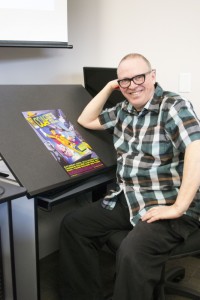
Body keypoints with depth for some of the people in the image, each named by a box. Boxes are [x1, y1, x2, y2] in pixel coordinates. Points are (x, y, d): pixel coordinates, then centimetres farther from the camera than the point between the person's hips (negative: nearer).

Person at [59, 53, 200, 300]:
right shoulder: (124, 110, 12)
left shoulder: (173, 106, -13)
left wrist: (178, 208, -29)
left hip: (166, 206, -8)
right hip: (127, 199, 8)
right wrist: (109, 87, 10)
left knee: (132, 252, -33)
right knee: (72, 224, 3)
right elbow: (86, 120, 22)